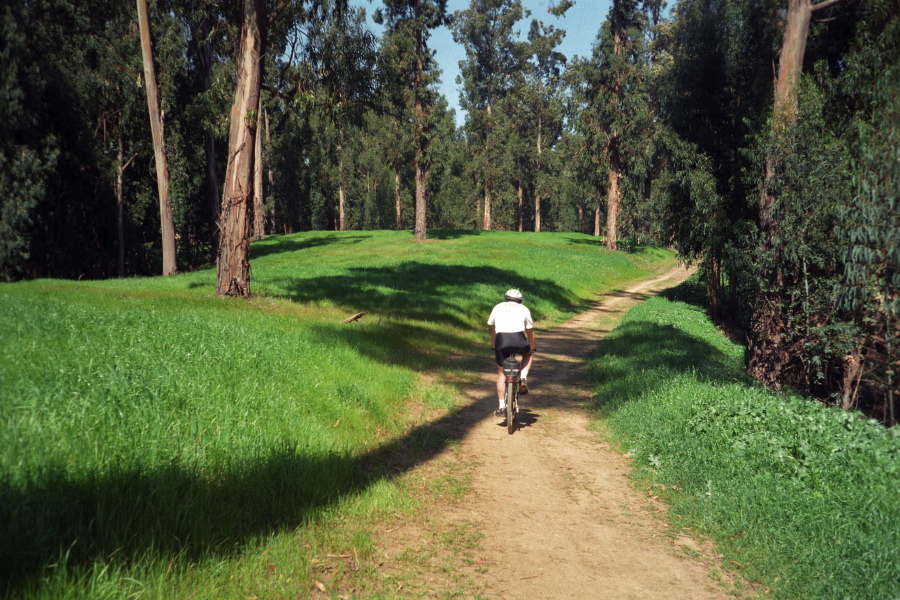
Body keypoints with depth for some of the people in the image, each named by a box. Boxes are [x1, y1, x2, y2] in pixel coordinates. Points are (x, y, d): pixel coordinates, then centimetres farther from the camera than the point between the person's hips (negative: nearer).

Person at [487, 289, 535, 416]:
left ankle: (501, 406, 11)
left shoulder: (498, 308, 24)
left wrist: (493, 346, 45)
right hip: (519, 340, -1)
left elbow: (492, 329, 32)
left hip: (501, 340, 1)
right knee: (527, 354, 33)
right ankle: (523, 379, 11)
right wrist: (532, 347, 41)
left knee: (501, 373, 15)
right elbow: (530, 331, 26)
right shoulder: (524, 309, 21)